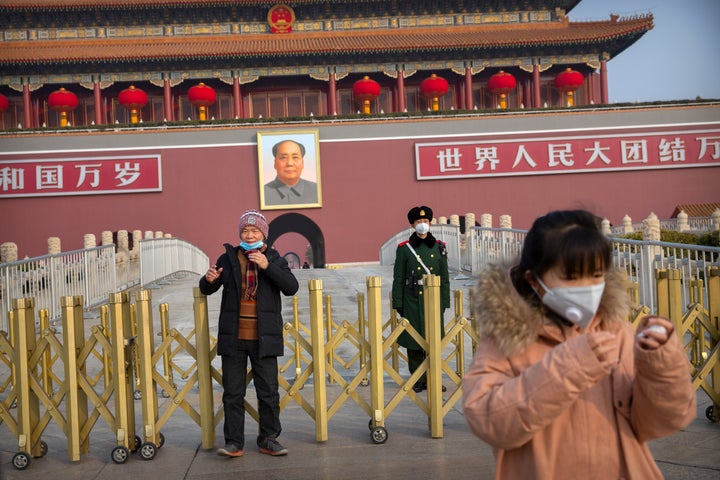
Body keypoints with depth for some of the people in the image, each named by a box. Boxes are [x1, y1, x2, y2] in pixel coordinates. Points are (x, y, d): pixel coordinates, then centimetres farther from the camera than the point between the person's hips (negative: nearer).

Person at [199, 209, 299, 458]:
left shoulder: (274, 259, 4)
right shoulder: (228, 258, 7)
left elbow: (291, 287, -11)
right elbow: (207, 290, 14)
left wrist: (267, 266, -20)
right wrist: (208, 280, -10)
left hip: (263, 339, -1)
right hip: (233, 337, 1)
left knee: (269, 392, 6)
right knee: (232, 393, 4)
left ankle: (268, 438, 19)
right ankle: (234, 442, 13)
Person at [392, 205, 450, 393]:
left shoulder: (439, 247, 6)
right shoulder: (404, 249, 0)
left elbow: (444, 277, 9)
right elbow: (398, 279, 1)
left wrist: (444, 301, 5)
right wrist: (398, 304, -3)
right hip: (412, 300, -2)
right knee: (414, 341, 3)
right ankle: (418, 380, 14)